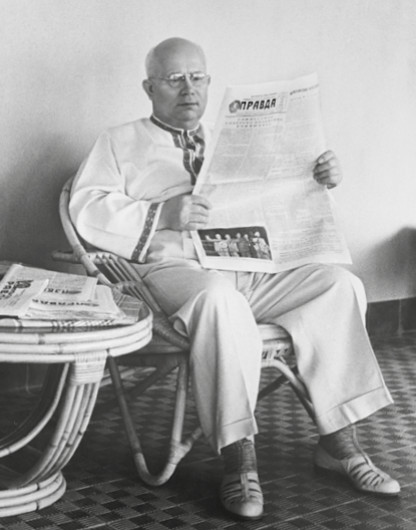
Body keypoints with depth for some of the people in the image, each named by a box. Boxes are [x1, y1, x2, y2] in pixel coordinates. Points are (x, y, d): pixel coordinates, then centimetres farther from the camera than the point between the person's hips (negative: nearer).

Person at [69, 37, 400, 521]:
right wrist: (162, 215, -15)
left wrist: (319, 179, 2)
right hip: (174, 266, -5)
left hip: (252, 267, 5)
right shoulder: (120, 143, 14)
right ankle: (238, 459, -32)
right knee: (218, 296, -39)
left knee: (340, 284, -17)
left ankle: (337, 441, -13)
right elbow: (87, 209, -1)